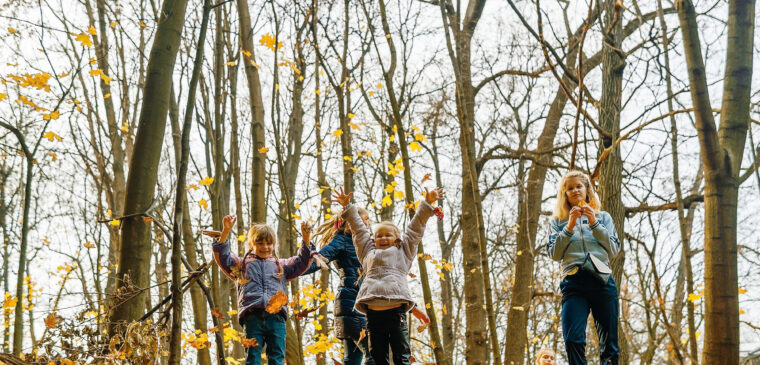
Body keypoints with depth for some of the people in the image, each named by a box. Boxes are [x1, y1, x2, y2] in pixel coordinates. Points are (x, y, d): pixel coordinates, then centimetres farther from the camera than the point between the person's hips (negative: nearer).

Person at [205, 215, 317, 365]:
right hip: (252, 316, -1)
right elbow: (223, 257, 13)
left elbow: (301, 263, 22)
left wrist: (306, 239, 9)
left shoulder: (281, 265, 30)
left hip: (276, 315, 2)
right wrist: (226, 231, 2)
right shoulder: (242, 264, 24)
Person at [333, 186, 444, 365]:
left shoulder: (403, 251, 23)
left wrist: (427, 203, 23)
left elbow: (415, 227, 23)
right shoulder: (369, 252, 28)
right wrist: (347, 207, 39)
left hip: (396, 310, -2)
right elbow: (358, 229, 34)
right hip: (373, 312, 2)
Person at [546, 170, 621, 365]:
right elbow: (554, 254, 5)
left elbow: (614, 250, 8)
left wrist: (594, 224, -2)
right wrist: (569, 227, -5)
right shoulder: (558, 221, 18)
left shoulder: (603, 217, 19)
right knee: (573, 340, -19)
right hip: (573, 281, -1)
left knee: (609, 343, -3)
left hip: (602, 280, 1)